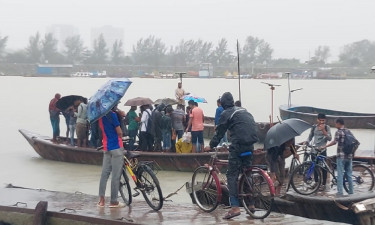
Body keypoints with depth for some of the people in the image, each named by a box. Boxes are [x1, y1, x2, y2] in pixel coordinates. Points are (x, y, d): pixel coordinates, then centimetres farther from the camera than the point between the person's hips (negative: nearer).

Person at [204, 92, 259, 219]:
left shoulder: (226, 113, 0)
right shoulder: (243, 111, 20)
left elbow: (220, 132, 2)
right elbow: (253, 126, 25)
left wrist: (211, 146, 14)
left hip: (238, 145, -7)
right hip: (250, 144, 7)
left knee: (232, 175, -3)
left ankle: (235, 207, -14)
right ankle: (251, 204, 22)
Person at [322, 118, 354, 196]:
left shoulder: (338, 132, -8)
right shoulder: (349, 132, 12)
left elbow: (335, 142, -21)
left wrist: (325, 146, -17)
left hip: (341, 156, -6)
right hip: (349, 156, 6)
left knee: (340, 174, -4)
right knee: (349, 174, 13)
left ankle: (340, 192, -7)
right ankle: (351, 191, 15)